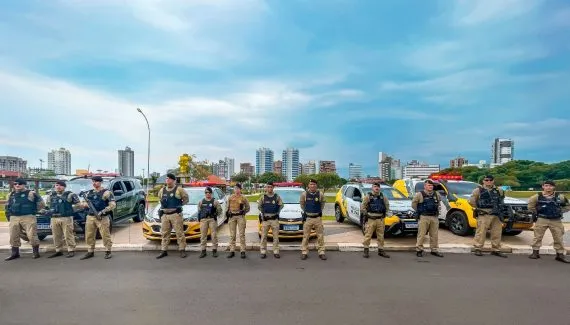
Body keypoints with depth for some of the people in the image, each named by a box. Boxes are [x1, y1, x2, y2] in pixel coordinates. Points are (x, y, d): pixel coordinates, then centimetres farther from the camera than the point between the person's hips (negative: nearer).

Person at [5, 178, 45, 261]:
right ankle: (15, 253, 22)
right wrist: (9, 215, 16)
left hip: (28, 218, -6)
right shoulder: (11, 195, 15)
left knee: (32, 235, -8)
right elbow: (8, 206, 28)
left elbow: (41, 204, 0)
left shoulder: (31, 194, -3)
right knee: (13, 237, 9)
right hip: (14, 218, 6)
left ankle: (36, 252, 3)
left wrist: (33, 211, 2)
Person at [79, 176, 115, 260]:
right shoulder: (89, 193, 15)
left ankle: (108, 252, 6)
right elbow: (84, 203, 22)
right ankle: (90, 252, 21)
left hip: (102, 218, -6)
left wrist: (102, 212, -19)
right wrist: (84, 204, -3)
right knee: (89, 236, 9)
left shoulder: (106, 192, -4)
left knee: (105, 235, -4)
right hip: (90, 217, 6)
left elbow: (113, 205, -11)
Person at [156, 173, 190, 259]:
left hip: (176, 214, -5)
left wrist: (179, 205, -2)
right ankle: (163, 251, 17)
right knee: (164, 233, 8)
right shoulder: (162, 190, 12)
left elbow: (186, 199, 5)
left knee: (179, 233, -3)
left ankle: (182, 250, 4)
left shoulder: (179, 189, -3)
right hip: (164, 215, 5)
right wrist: (163, 205, 12)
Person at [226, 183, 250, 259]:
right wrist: (228, 213, 2)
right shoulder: (230, 197, 11)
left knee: (242, 234, -3)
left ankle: (242, 251, 3)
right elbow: (228, 207, 17)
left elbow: (248, 207, 9)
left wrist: (244, 211, -7)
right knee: (232, 235, 5)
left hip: (240, 216, -3)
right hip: (232, 216, 3)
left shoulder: (243, 198, 3)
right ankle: (232, 251, 11)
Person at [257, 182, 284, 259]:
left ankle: (276, 252, 11)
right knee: (264, 236, 1)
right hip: (265, 219, 0)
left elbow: (281, 205, 12)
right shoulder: (263, 197, 3)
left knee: (276, 236, 3)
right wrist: (262, 213, 6)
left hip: (274, 219, 0)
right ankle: (263, 252, 10)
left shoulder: (277, 197, 3)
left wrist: (277, 212, 5)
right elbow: (259, 206, 13)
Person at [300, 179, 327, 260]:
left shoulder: (320, 194, -3)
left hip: (318, 218, 1)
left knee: (320, 236, 5)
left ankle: (321, 252, 15)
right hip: (307, 218, 0)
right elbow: (301, 203, 14)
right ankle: (304, 252, 13)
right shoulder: (304, 194, -3)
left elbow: (323, 202, 16)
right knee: (305, 236, 4)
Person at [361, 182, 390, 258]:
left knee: (381, 236, 9)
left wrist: (385, 213, 11)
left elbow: (387, 205, 20)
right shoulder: (368, 197, -2)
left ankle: (381, 250, 20)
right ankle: (366, 250, 6)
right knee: (368, 235, -4)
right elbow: (362, 207, -1)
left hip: (380, 220, 4)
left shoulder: (383, 197, 9)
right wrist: (366, 214, -6)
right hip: (370, 220, -3)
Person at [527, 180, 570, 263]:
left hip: (556, 221, 1)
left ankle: (560, 254, 16)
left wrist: (559, 212, 3)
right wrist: (537, 213, 4)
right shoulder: (537, 197, -3)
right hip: (541, 220, -1)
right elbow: (530, 206, 9)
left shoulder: (560, 197, 0)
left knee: (559, 238, 5)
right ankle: (535, 252, 10)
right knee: (538, 237, 2)